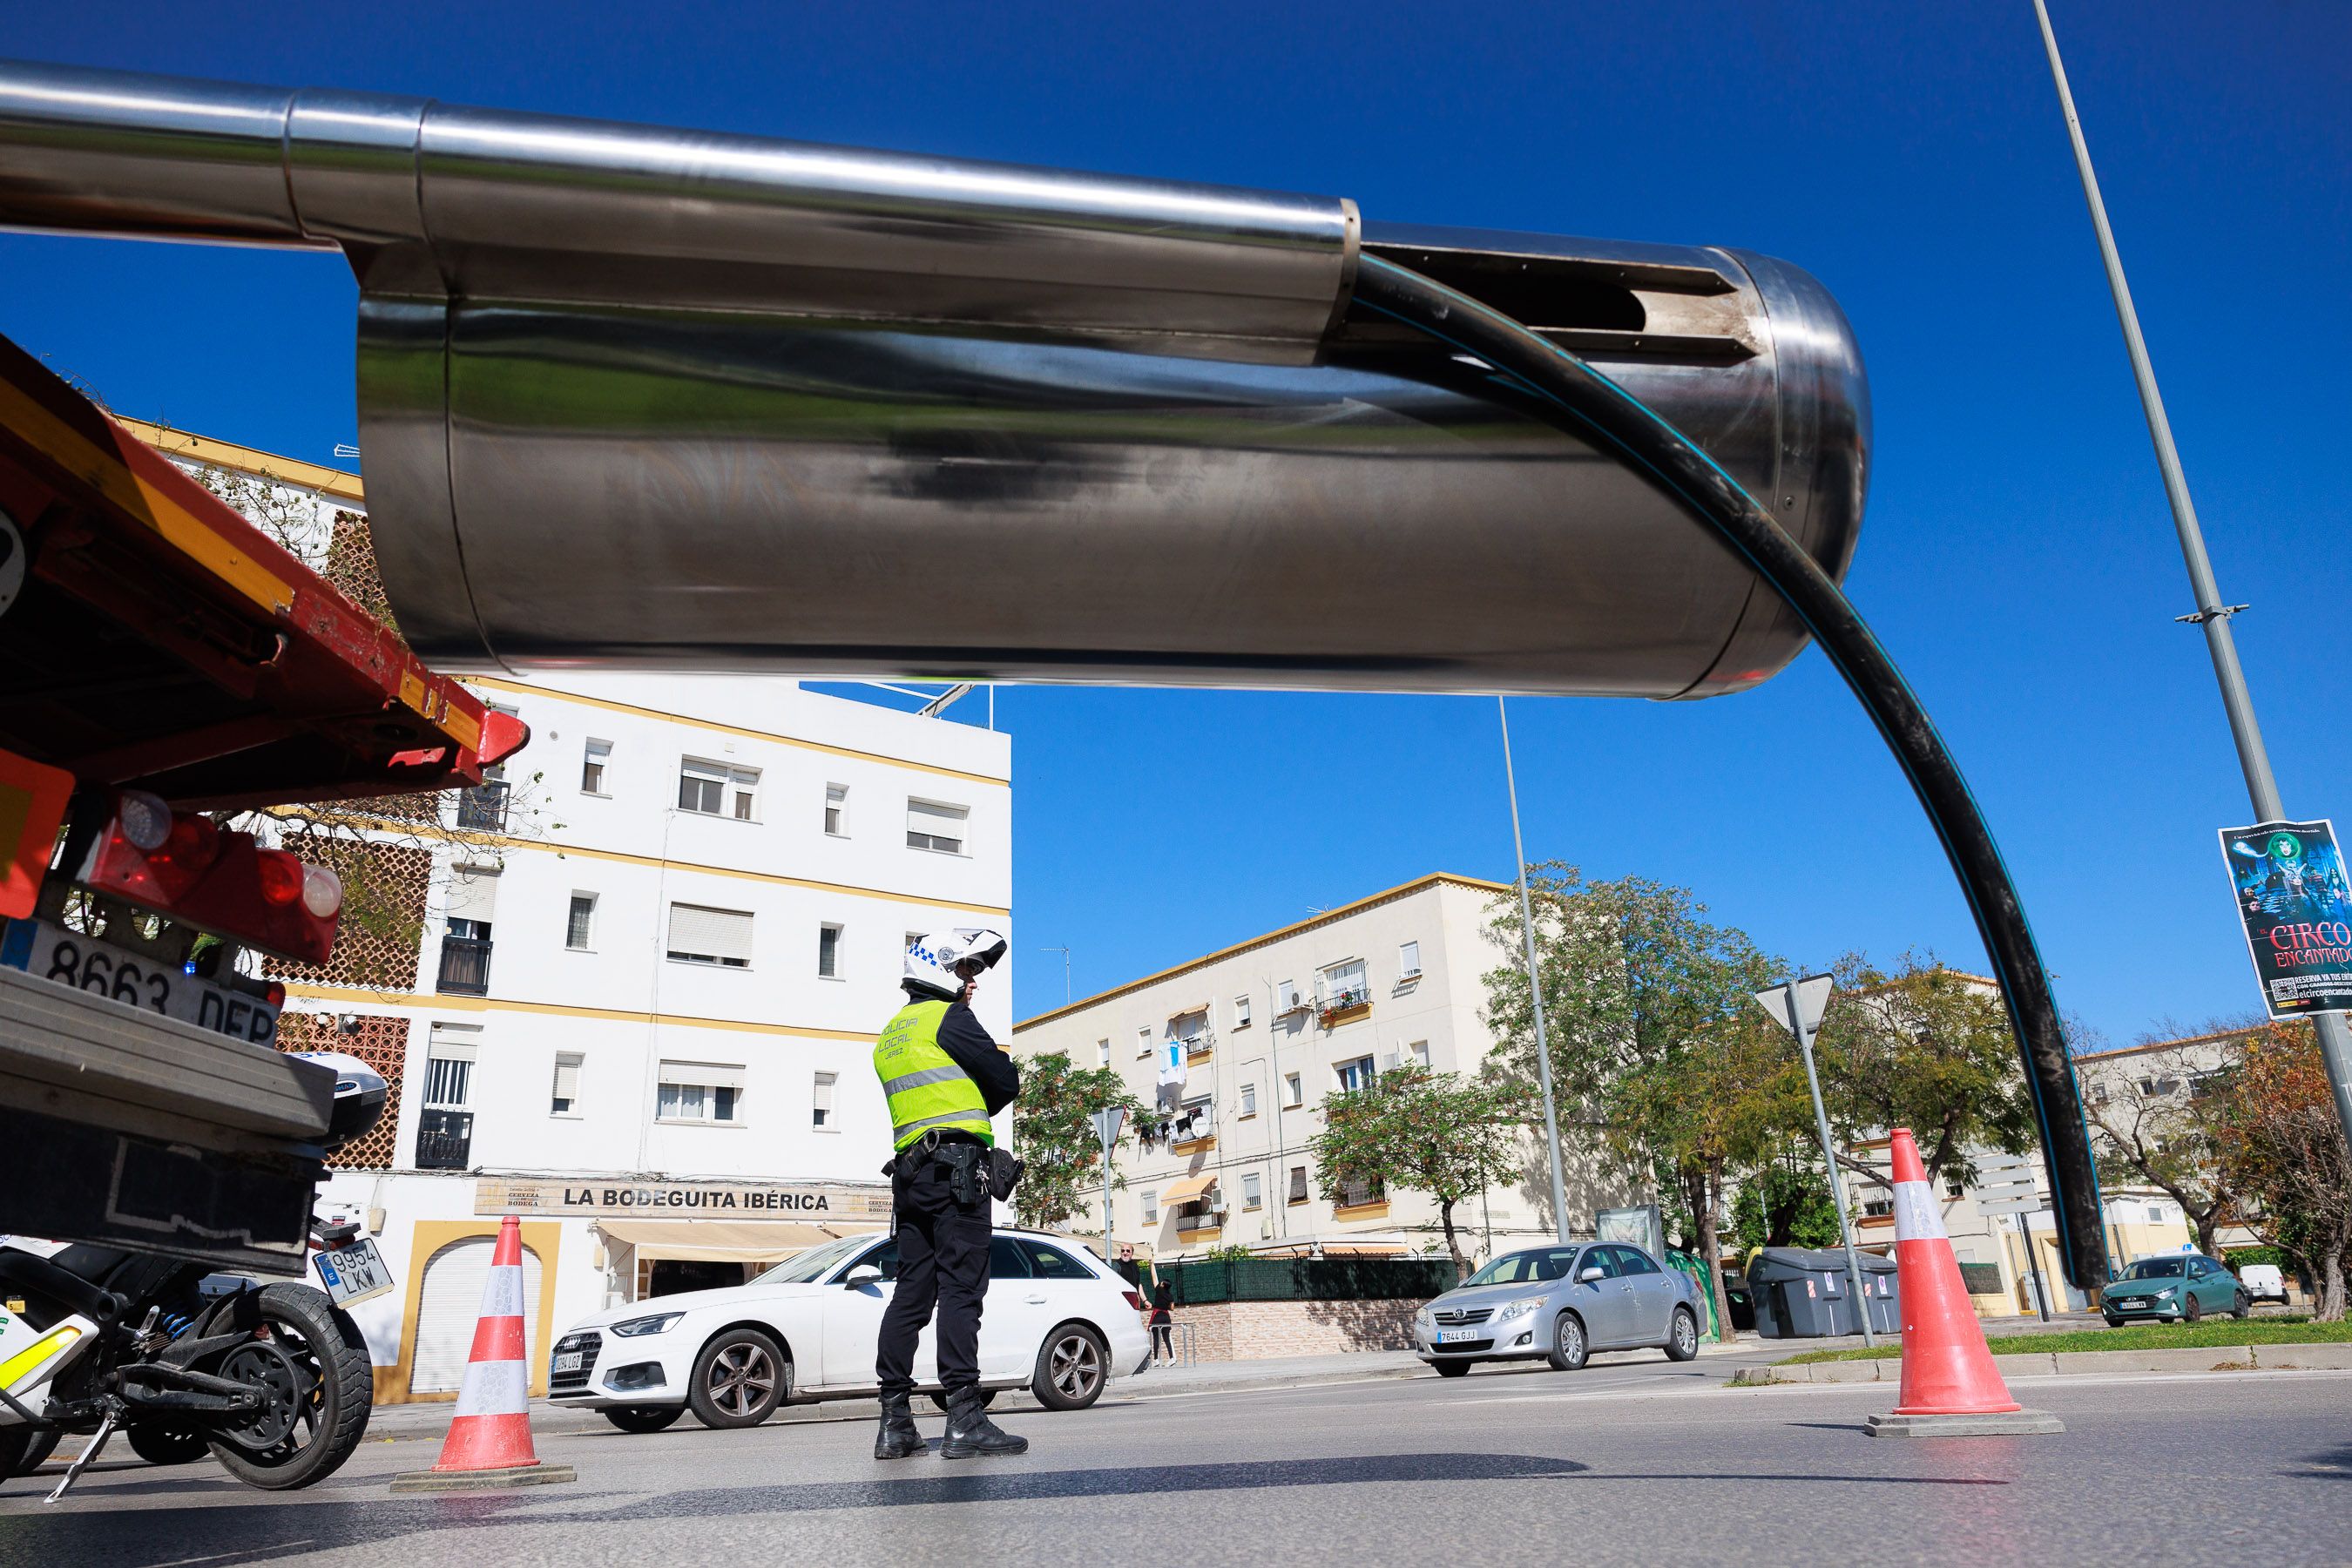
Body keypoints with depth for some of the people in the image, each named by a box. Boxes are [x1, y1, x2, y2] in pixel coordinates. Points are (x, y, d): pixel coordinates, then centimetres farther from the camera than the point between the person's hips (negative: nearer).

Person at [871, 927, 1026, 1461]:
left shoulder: (891, 1034, 24)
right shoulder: (950, 1017, -3)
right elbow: (1006, 1081, -4)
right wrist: (978, 1109, 14)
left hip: (910, 1171, 9)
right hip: (957, 1167, -8)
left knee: (911, 1292, 7)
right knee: (961, 1290, -10)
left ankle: (895, 1423, 7)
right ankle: (965, 1419, -12)